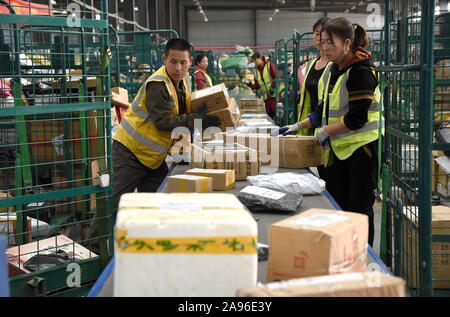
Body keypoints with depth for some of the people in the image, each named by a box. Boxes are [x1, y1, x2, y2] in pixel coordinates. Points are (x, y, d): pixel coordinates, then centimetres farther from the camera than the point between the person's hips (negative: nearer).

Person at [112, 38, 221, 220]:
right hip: (130, 151, -8)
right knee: (120, 204, -4)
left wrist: (200, 117, -4)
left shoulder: (184, 80, 4)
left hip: (154, 155, 8)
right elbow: (162, 121, -28)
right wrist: (196, 121, -30)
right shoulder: (157, 85, -23)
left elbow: (183, 113, 16)